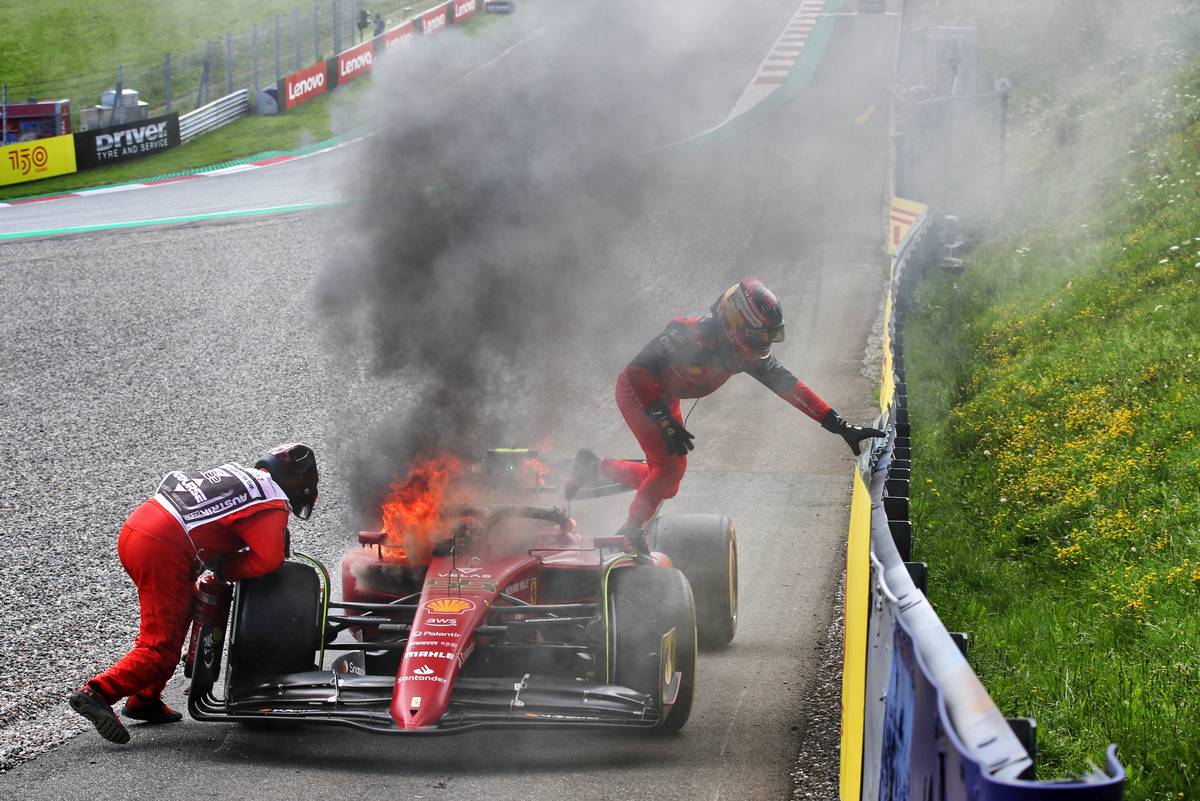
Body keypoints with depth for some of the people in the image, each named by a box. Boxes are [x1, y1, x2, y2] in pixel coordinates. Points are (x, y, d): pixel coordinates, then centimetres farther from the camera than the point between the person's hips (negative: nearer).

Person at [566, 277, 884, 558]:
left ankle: (592, 466, 26)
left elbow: (788, 385, -12)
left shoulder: (749, 352, -15)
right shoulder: (693, 336, -36)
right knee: (671, 464, -19)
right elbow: (637, 371, -33)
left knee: (665, 484, 8)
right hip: (636, 390, -8)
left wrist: (840, 425, -16)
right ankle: (632, 533, 0)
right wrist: (664, 422, -38)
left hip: (665, 397, 8)